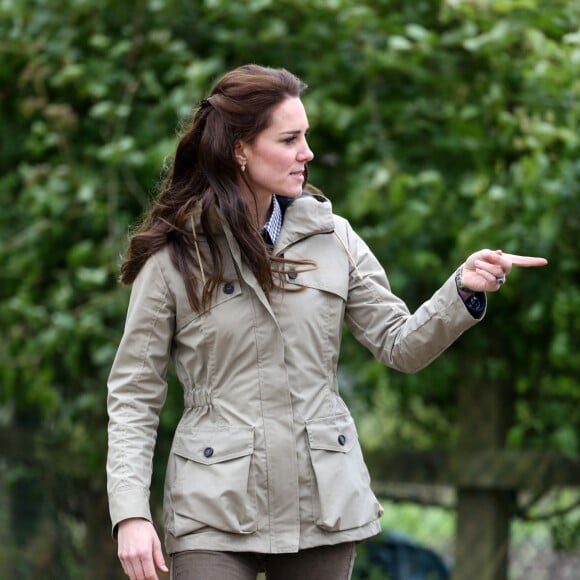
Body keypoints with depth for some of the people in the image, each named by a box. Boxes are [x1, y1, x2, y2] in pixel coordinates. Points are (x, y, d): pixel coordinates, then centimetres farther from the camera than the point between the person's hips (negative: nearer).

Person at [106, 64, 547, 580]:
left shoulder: (330, 237, 5)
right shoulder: (174, 257, -3)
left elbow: (401, 345, 6)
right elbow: (133, 395, -1)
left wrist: (465, 290, -12)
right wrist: (130, 513, -10)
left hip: (324, 503, 3)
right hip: (216, 517, -3)